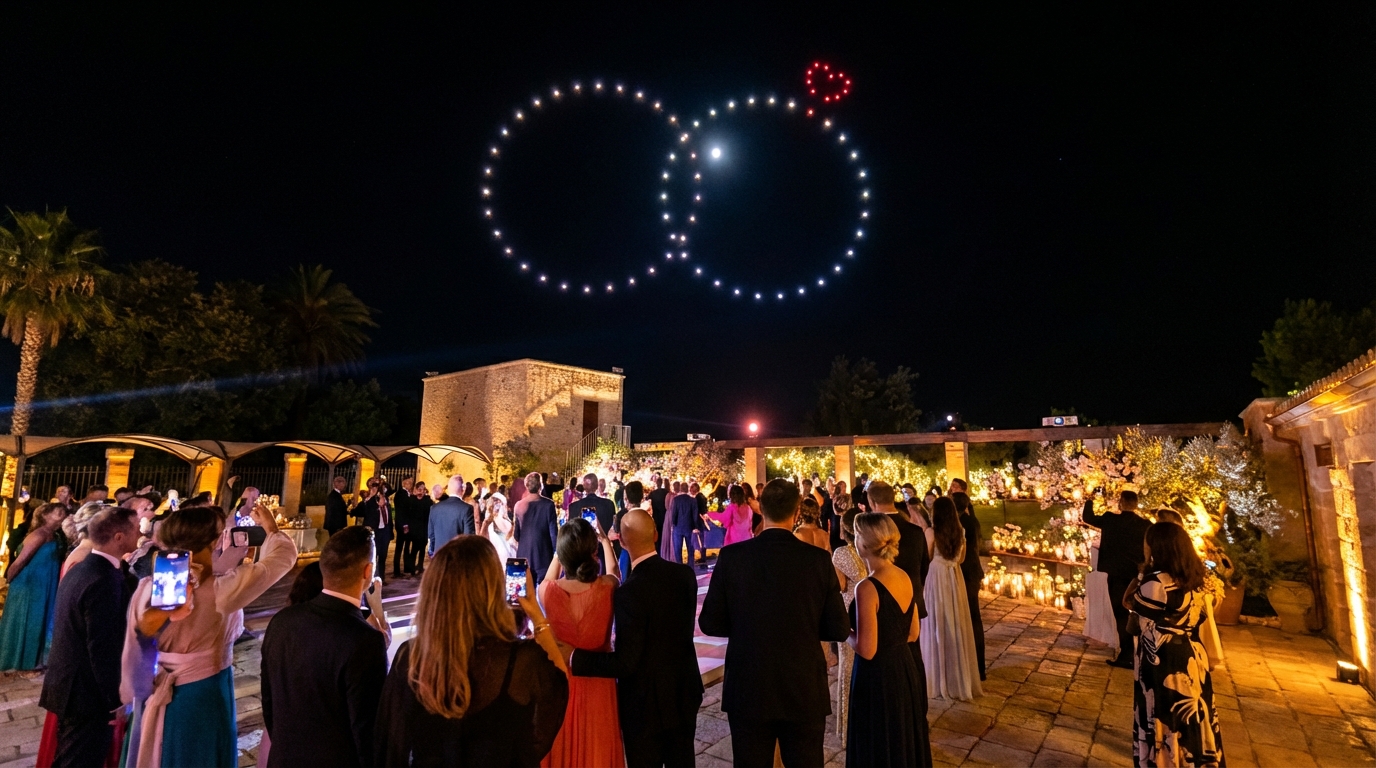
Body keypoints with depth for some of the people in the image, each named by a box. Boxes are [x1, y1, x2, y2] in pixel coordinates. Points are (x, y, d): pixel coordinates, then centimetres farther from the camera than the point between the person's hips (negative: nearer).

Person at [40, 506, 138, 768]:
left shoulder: (81, 568, 5)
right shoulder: (103, 581, -27)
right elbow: (103, 650, -25)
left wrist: (124, 569, 2)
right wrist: (116, 701, -17)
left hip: (70, 686, 10)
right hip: (88, 692, -10)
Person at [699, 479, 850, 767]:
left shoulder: (731, 556, -12)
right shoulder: (819, 559, -12)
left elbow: (710, 623, -6)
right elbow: (839, 630, -6)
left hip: (747, 689, 0)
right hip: (805, 691, 0)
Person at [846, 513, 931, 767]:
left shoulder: (867, 588, -25)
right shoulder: (906, 579, -1)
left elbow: (867, 650, -23)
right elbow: (912, 634, 10)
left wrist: (843, 630, -6)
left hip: (877, 679, -7)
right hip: (905, 671, 8)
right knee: (904, 744, 24)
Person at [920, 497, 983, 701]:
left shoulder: (931, 532, -14)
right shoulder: (960, 532, 3)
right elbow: (961, 557, 14)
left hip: (936, 579, -5)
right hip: (955, 579, 5)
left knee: (937, 628, 5)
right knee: (956, 627, 13)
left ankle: (938, 681, 14)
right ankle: (959, 679, 23)